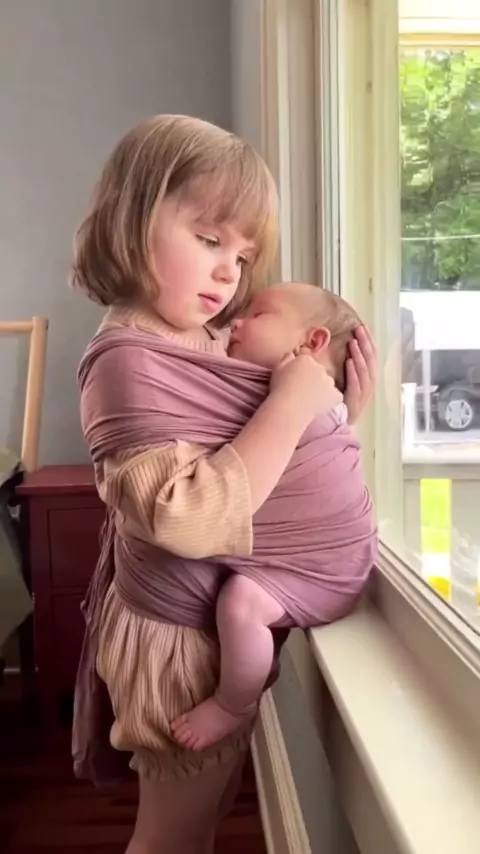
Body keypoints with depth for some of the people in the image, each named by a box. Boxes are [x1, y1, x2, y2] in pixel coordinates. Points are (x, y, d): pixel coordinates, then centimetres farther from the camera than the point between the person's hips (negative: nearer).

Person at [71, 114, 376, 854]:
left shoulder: (218, 342, 1)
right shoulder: (128, 360, -23)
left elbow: (272, 460, 13)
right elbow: (189, 519, -33)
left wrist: (341, 406, -4)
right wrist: (292, 404, -27)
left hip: (223, 622, 8)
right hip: (183, 635, -8)